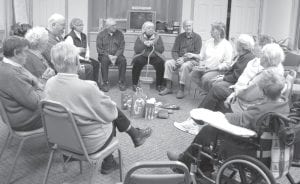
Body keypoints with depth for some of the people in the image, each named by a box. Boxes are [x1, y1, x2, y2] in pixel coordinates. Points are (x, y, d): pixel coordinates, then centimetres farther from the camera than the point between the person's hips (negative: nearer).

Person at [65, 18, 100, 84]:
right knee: (89, 66, -27)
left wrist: (87, 57, 1)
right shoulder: (70, 37, -10)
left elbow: (87, 48, 21)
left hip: (83, 57, 7)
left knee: (96, 63, -15)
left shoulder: (83, 36, 15)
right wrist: (83, 59, -18)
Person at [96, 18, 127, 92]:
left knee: (123, 60, -29)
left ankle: (121, 82, -19)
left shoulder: (119, 34, 6)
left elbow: (121, 47, 1)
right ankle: (105, 83, -26)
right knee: (104, 60, -34)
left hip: (116, 55, 1)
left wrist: (116, 56, -17)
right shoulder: (101, 35, 2)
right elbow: (99, 49, -3)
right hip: (105, 55, -1)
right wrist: (108, 55, -17)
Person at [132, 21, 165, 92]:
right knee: (137, 62, -31)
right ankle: (134, 84, -19)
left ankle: (159, 85, -16)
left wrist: (153, 44, -12)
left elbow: (162, 49, 0)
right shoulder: (140, 37, 10)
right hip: (142, 56, 0)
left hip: (154, 57, 1)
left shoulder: (158, 37, 11)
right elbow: (136, 50, -2)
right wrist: (144, 44, -14)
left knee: (160, 63, -30)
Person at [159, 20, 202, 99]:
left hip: (192, 60, -5)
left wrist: (184, 59, -20)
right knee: (168, 63, -20)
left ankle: (181, 90, -25)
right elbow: (174, 51, 9)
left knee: (184, 66, -36)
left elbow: (197, 53, -11)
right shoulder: (180, 37, 11)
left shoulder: (197, 37, -3)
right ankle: (168, 88, -17)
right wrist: (177, 59, -13)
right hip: (180, 59, 5)